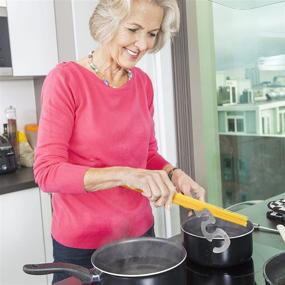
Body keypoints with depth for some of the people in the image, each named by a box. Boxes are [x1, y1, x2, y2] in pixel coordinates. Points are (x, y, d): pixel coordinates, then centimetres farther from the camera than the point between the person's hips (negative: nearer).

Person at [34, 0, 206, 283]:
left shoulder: (143, 83, 0)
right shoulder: (66, 79, -15)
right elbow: (47, 171, -19)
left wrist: (173, 174, -10)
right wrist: (124, 174, -30)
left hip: (140, 230, 6)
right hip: (81, 243, -5)